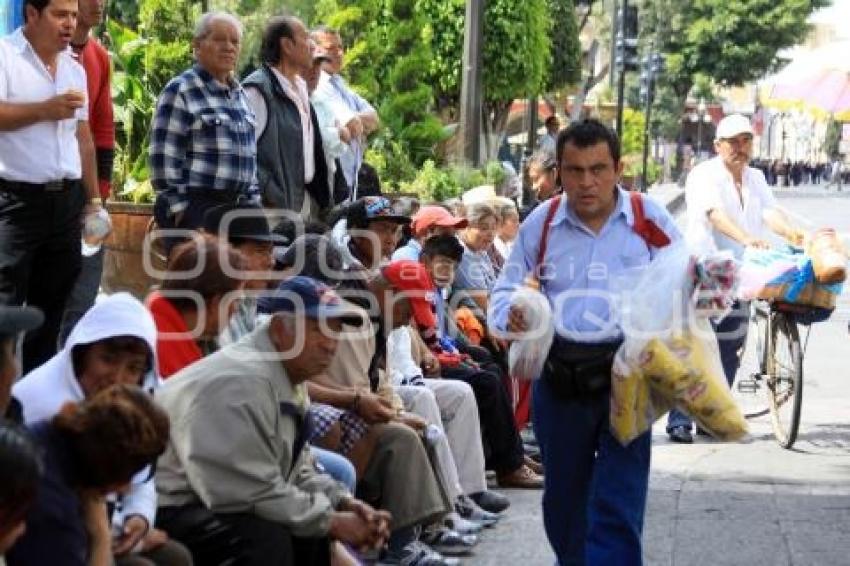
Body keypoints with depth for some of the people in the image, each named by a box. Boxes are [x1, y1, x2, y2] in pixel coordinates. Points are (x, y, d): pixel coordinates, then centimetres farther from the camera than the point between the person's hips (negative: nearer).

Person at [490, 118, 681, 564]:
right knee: (564, 500, 16)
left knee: (618, 507, -7)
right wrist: (511, 315, -12)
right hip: (558, 377, 3)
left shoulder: (650, 220, 1)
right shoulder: (540, 224, 6)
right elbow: (506, 290, 12)